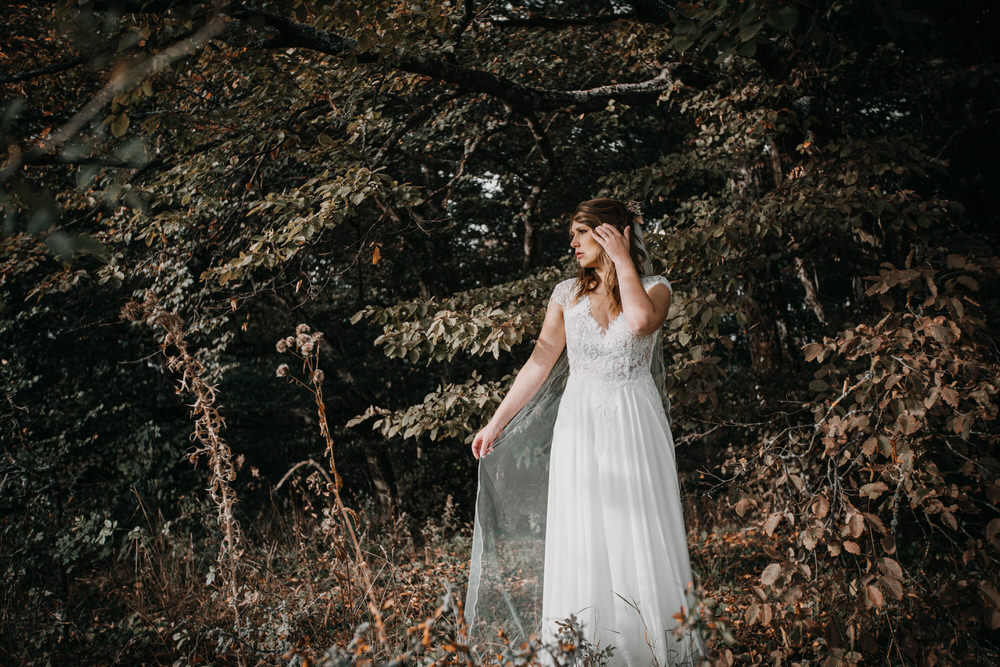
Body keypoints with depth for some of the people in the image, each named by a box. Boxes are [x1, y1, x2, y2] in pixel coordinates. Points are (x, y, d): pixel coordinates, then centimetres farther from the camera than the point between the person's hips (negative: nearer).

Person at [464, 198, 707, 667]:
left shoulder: (655, 288, 0)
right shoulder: (567, 294, 7)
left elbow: (641, 321, -25)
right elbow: (539, 364, 8)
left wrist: (622, 258, -13)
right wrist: (496, 423, 7)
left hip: (635, 427, -2)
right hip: (580, 426, 2)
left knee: (641, 538, 0)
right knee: (580, 542, 3)